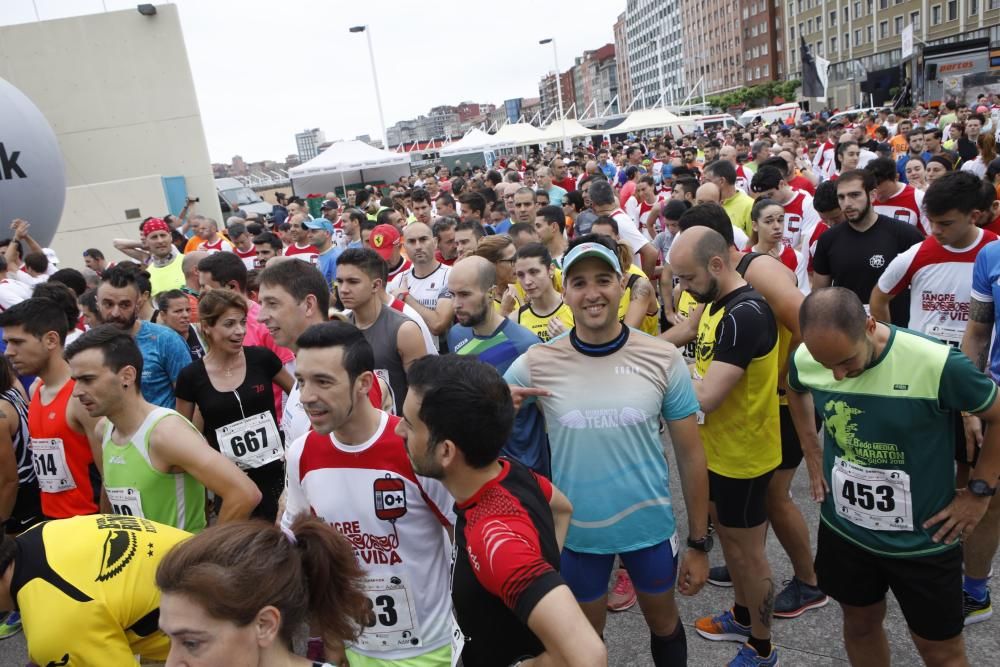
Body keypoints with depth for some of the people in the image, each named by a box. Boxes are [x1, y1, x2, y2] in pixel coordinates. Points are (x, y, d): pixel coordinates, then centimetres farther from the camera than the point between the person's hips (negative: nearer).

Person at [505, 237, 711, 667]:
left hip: (649, 526, 0)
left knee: (664, 621, 25)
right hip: (577, 531, 0)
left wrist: (699, 543, 1)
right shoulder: (536, 363, -13)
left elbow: (690, 456, -4)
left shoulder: (664, 359, -12)